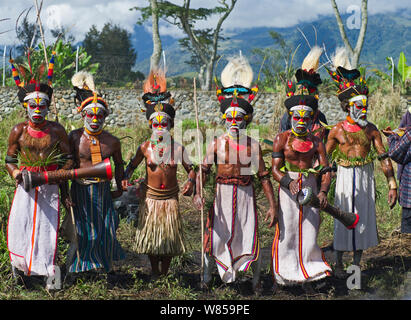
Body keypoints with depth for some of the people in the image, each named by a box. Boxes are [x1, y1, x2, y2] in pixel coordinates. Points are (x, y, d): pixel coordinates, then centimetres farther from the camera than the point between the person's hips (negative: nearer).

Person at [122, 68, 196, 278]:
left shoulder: (178, 148, -6)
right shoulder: (145, 148, -4)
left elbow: (191, 169, 4)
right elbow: (132, 165, 8)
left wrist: (191, 181, -16)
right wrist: (126, 178, -10)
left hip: (170, 196, 0)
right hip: (150, 196, 0)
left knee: (169, 234, 6)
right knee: (151, 234, 7)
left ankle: (165, 272, 24)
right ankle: (154, 272, 26)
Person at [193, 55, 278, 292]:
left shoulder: (253, 145, -1)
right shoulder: (217, 143, -2)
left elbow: (264, 176, 1)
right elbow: (204, 169, -9)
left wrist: (273, 205, -3)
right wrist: (198, 193, -26)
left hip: (246, 194, 0)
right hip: (223, 193, 0)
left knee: (250, 237, 2)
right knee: (215, 237, 1)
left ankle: (256, 279, 21)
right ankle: (208, 276, 21)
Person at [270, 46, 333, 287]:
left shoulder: (316, 141, 4)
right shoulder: (282, 138, -1)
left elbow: (326, 171, -1)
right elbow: (275, 169, -7)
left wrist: (323, 191, -19)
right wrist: (289, 182, -26)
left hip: (311, 189, 2)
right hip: (288, 190, -2)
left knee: (309, 232, 4)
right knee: (287, 231, 0)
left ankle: (306, 274, 15)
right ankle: (285, 275, 12)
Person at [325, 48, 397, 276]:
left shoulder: (371, 130, 2)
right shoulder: (338, 130, -5)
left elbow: (384, 157, 0)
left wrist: (392, 185, -4)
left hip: (366, 176, 3)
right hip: (346, 176, -3)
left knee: (364, 217, 7)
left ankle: (357, 264, 20)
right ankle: (339, 263, 14)